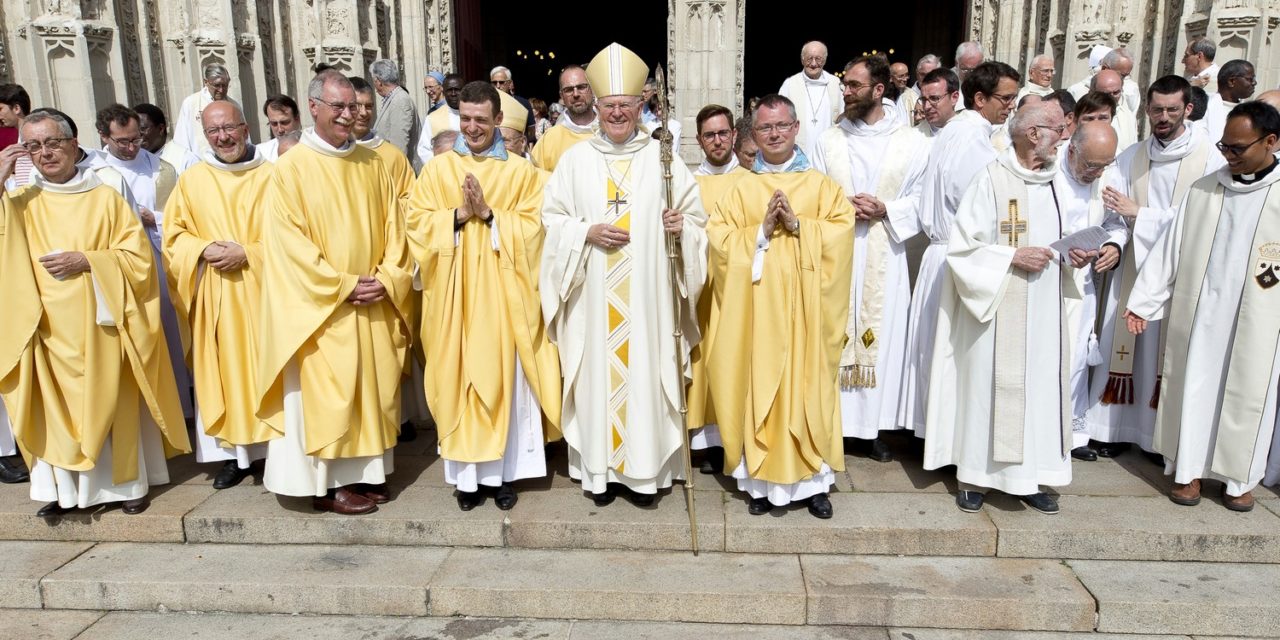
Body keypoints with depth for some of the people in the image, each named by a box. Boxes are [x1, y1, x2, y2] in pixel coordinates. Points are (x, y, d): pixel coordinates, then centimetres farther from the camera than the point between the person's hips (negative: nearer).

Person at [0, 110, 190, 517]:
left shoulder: (104, 198, 1)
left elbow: (139, 257, -1)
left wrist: (86, 261, -15)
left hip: (99, 323, -2)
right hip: (49, 327, 2)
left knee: (110, 401, 5)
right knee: (58, 404, 4)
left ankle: (127, 482, 17)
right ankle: (67, 487, 16)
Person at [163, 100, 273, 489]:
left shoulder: (271, 177, 0)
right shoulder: (192, 180, 7)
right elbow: (174, 236, 9)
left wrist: (246, 254, -15)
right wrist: (204, 249, -11)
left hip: (260, 292, -2)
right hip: (213, 297, 2)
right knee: (220, 369, 4)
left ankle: (270, 446, 14)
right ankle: (232, 452, 13)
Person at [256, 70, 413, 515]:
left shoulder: (371, 163, 8)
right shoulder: (291, 167, -6)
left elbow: (392, 225, 8)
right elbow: (288, 240, -11)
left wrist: (388, 279, -7)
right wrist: (344, 285, -15)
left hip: (375, 304, 5)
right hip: (322, 306, -5)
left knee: (374, 387, 10)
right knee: (328, 392, 2)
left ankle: (367, 472, 23)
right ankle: (329, 483, 14)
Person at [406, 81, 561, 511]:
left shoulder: (522, 171, 4)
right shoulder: (437, 169, 7)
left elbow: (531, 228, -3)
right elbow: (419, 225, 0)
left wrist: (489, 214, -15)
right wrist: (460, 214, -14)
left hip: (503, 294, -1)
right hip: (454, 294, 1)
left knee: (505, 379, 3)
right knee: (458, 378, 4)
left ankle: (504, 471, 16)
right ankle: (466, 473, 15)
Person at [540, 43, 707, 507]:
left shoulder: (663, 159, 4)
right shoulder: (575, 160, 5)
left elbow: (695, 216, 7)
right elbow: (551, 217, 5)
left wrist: (681, 225, -15)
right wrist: (587, 232, -12)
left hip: (647, 297, 0)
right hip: (593, 298, 1)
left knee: (644, 372, 3)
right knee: (598, 372, 4)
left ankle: (643, 469, 16)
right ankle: (601, 467, 18)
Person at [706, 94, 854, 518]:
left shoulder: (821, 185, 9)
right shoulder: (741, 189, 10)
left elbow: (841, 229, -2)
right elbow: (718, 237, 0)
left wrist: (797, 225, -14)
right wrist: (762, 230, -12)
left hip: (805, 304, 0)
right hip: (757, 306, 0)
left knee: (807, 384, 2)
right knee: (758, 385, 1)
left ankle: (813, 478, 13)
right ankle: (762, 479, 11)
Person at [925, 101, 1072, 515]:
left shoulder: (1053, 181, 9)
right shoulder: (992, 179, -11)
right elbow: (962, 247, -12)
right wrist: (1013, 257, -18)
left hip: (1044, 310, 6)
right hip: (997, 310, -6)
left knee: (1041, 386, 8)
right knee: (987, 387, 2)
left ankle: (1029, 477, 21)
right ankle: (974, 476, 16)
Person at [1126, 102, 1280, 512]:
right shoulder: (1204, 189, 3)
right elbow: (1171, 248, 5)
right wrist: (1144, 302, 4)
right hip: (1199, 312, 2)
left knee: (1246, 396, 8)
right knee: (1194, 390, 8)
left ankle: (1239, 477, 24)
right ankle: (1189, 470, 21)